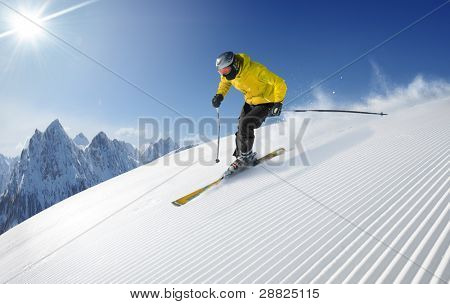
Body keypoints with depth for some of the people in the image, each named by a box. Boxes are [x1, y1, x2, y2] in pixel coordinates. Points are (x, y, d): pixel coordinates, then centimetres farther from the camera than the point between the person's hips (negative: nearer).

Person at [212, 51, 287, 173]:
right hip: (250, 102, 7)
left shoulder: (256, 70, -32)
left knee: (245, 124, -21)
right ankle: (240, 155, 15)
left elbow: (280, 84, -24)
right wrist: (219, 95, -5)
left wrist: (278, 103, -26)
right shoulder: (229, 73, -12)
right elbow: (225, 82, 13)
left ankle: (245, 156, -6)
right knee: (241, 128, -1)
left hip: (266, 102, -7)